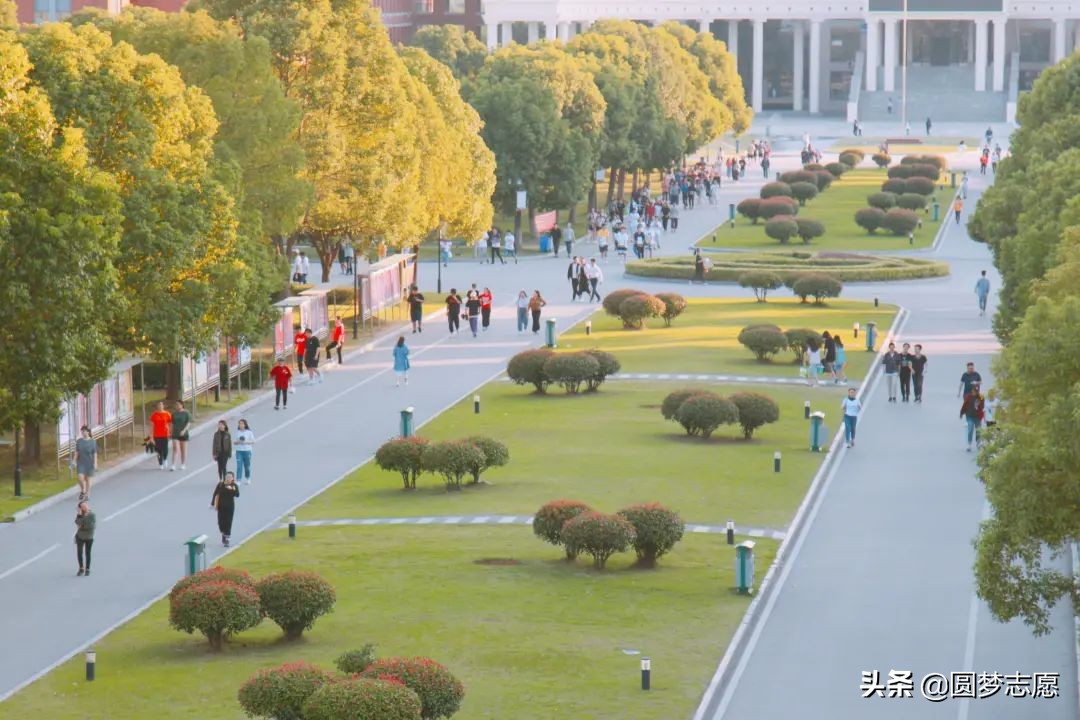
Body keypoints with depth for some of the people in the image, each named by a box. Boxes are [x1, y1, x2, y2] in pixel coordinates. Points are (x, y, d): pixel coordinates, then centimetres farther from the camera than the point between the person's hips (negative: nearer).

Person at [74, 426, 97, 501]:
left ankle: (87, 495, 18)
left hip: (89, 463, -2)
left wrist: (95, 463, -10)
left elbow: (95, 453, -6)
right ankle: (82, 491, 14)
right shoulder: (79, 441, 0)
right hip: (81, 463, 2)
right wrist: (75, 462, 0)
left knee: (87, 479, 6)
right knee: (81, 478, -11)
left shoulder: (92, 441, -7)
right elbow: (76, 452, 5)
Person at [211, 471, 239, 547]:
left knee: (228, 522, -4)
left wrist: (232, 489, -33)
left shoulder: (234, 486, -6)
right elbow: (215, 494, -2)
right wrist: (213, 504, -5)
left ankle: (226, 538, 0)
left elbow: (237, 495, -18)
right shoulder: (220, 485, -6)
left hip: (230, 506, -1)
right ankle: (224, 533, 32)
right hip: (221, 506, 1)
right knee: (221, 521, 3)